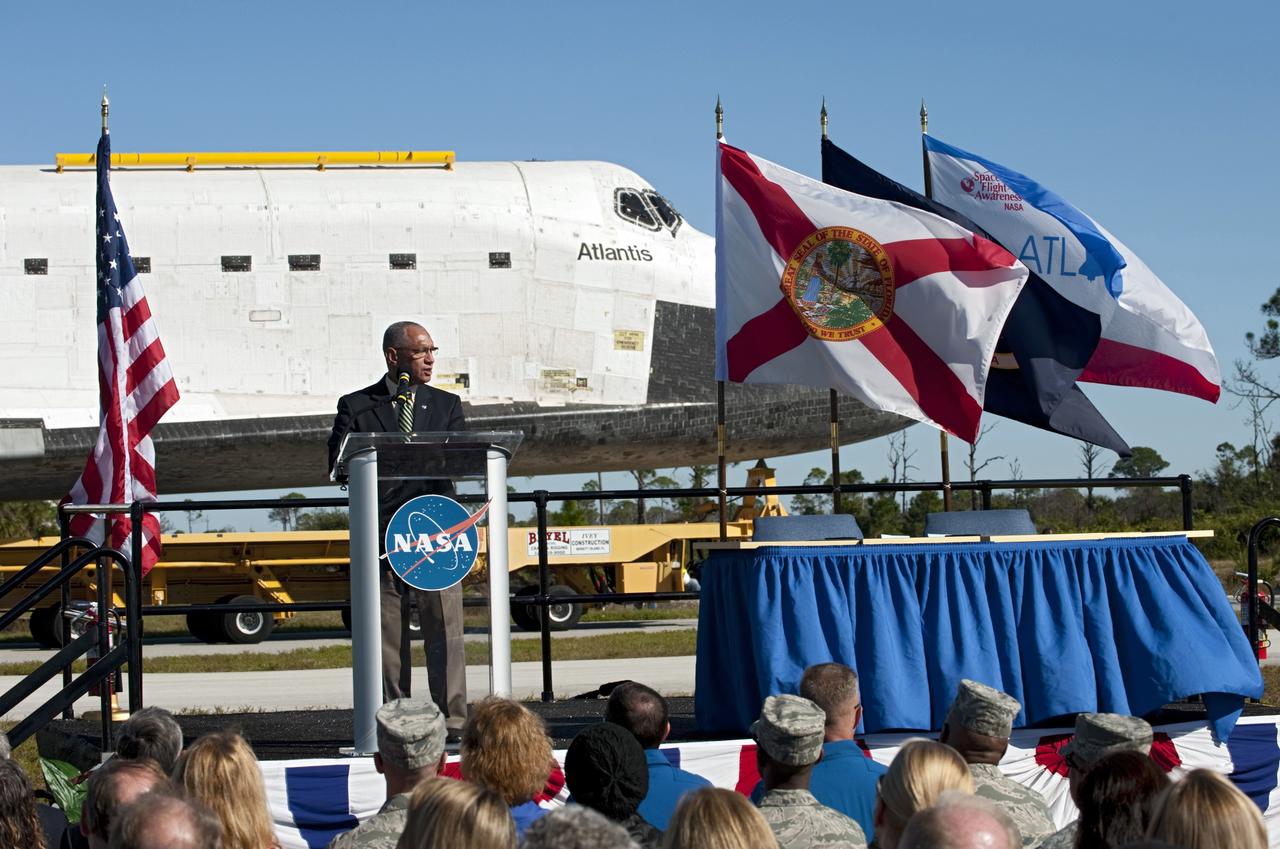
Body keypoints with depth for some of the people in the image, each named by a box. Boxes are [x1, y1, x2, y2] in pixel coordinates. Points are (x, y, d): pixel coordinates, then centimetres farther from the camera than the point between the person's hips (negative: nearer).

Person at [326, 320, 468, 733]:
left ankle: (452, 721, -4)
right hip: (381, 533, -1)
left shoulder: (446, 405, 15)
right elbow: (339, 464, -2)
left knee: (444, 629, -5)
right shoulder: (356, 406, 8)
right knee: (387, 636, 2)